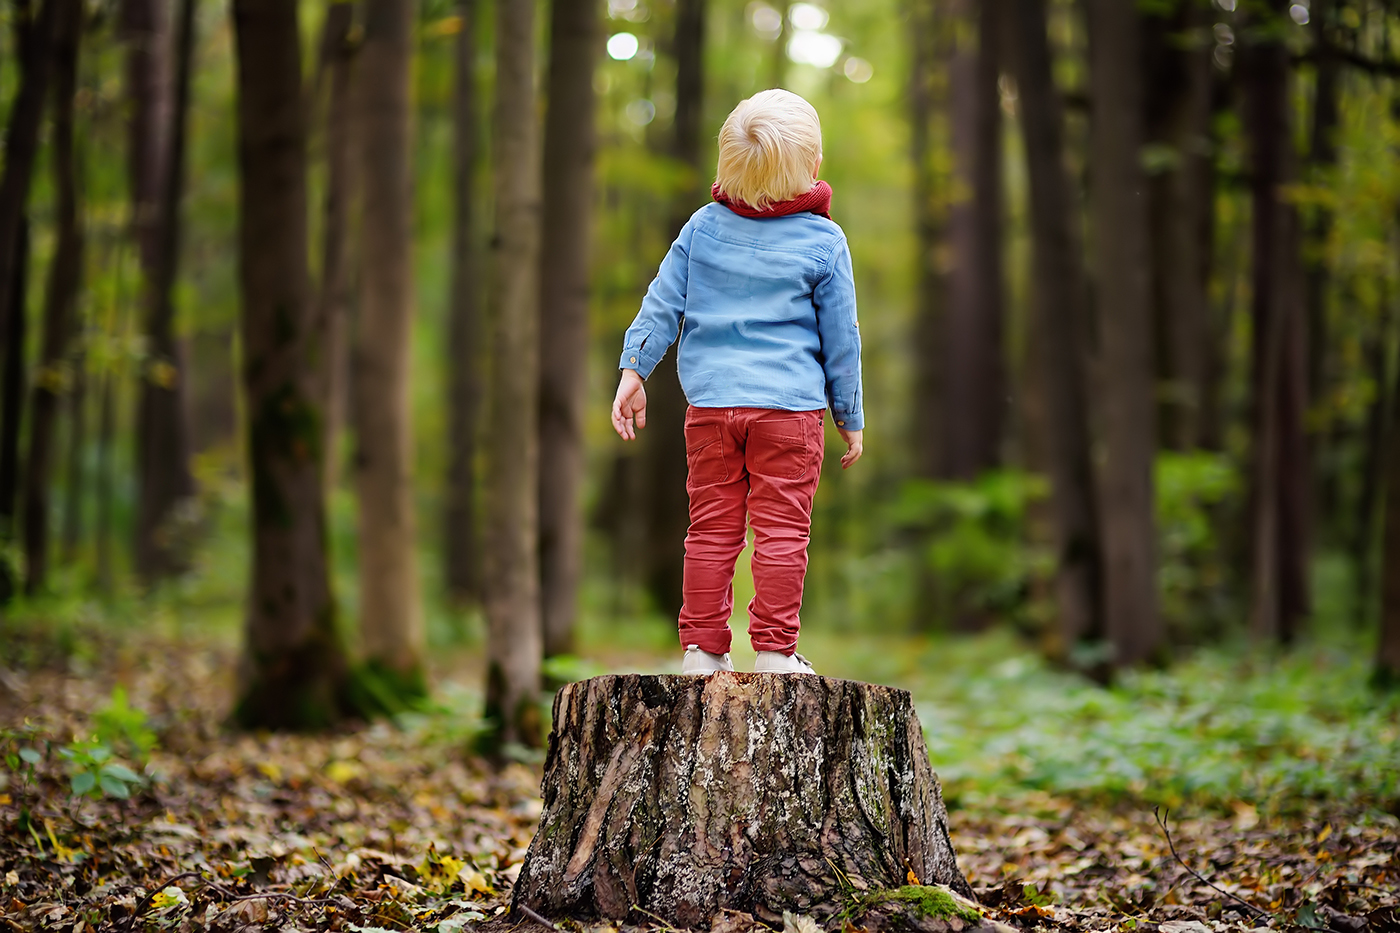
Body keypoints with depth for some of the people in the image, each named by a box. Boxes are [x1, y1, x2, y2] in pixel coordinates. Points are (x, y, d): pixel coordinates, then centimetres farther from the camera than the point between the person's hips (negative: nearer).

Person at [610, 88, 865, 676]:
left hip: (711, 402, 3)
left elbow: (662, 304, 4)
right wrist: (850, 416, 10)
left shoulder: (703, 226, 4)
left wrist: (633, 370, 11)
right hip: (791, 407, -3)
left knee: (711, 528, 9)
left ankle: (702, 649, 12)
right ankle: (774, 650, 2)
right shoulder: (823, 241, -3)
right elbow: (840, 337, 2)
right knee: (781, 530, 2)